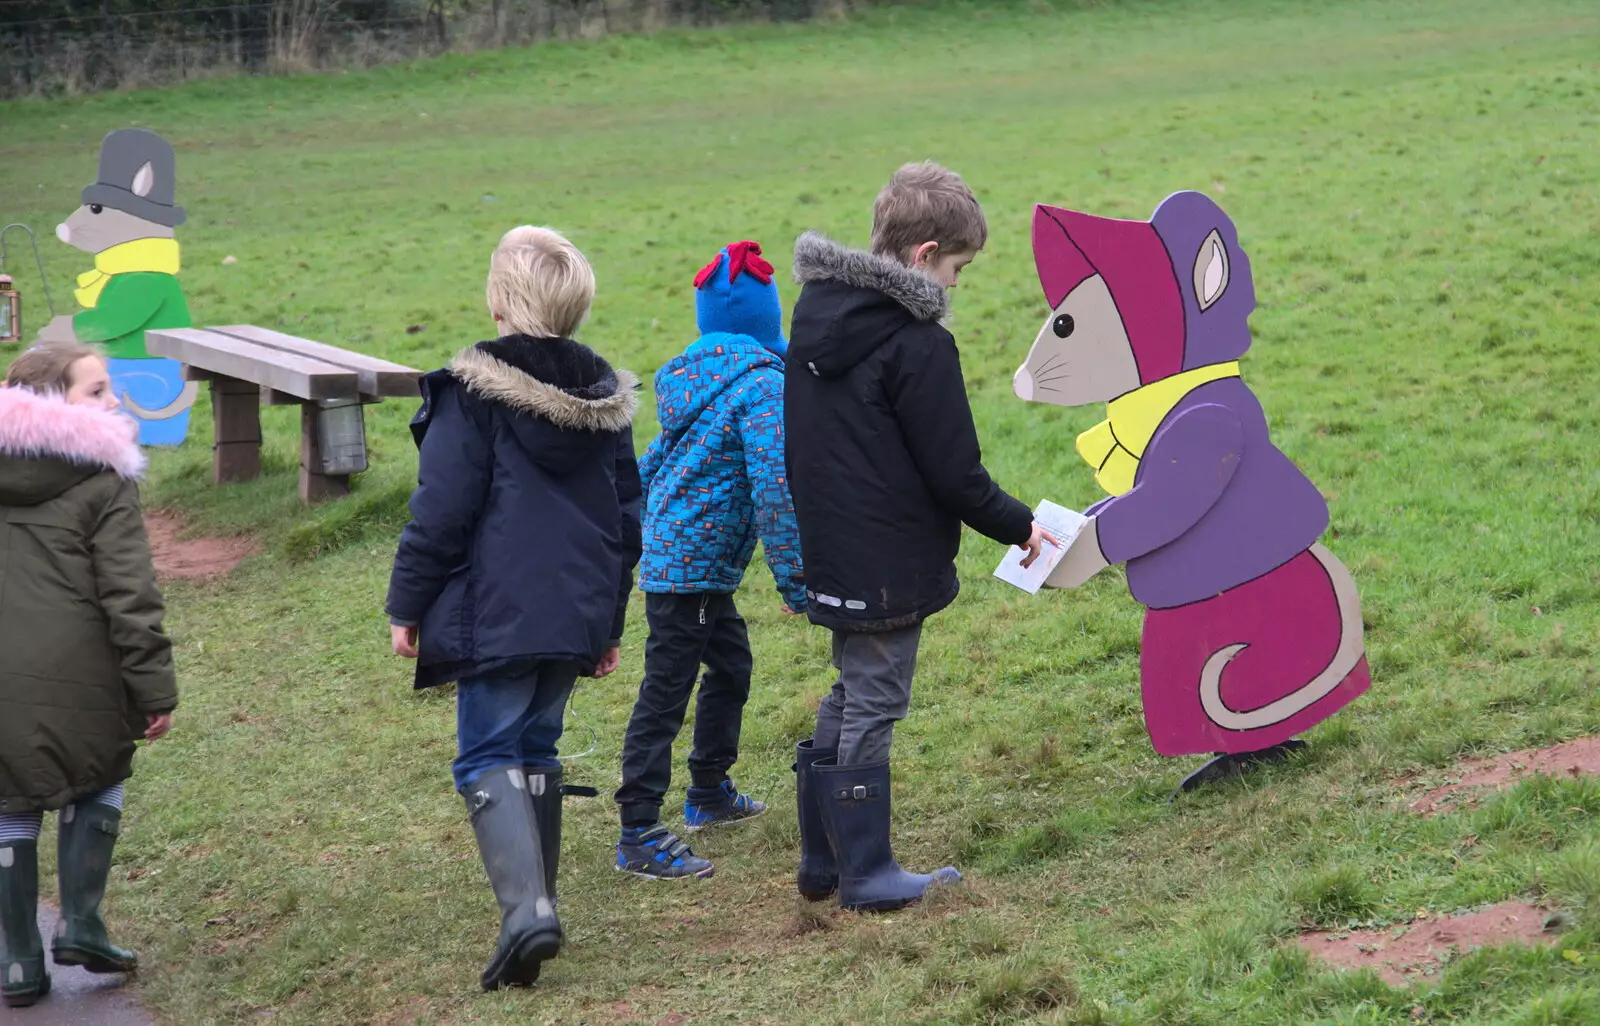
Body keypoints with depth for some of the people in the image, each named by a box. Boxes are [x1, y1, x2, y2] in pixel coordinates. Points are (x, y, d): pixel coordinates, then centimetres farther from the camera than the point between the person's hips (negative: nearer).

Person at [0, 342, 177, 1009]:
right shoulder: (102, 483, -7)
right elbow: (129, 597, -10)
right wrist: (155, 688, -6)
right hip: (76, 679, -4)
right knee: (99, 782, 19)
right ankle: (79, 925, 12)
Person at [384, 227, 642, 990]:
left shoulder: (474, 389, -11)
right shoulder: (606, 395, 10)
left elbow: (440, 512, -11)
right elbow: (626, 516, 16)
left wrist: (407, 607, -1)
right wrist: (610, 618, 25)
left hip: (496, 614, -6)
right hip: (576, 616, 6)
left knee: (488, 759, -2)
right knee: (537, 751, 18)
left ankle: (525, 907, -20)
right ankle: (536, 906, 23)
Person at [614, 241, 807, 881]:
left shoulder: (692, 374, 11)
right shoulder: (761, 382, -15)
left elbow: (651, 462, 20)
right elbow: (774, 486, -21)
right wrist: (793, 578, -17)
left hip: (670, 554, 9)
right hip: (696, 562, -9)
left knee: (731, 666, 23)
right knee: (665, 695, -6)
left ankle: (709, 794, 37)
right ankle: (639, 839, -3)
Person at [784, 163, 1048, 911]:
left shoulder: (816, 316, 7)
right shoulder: (917, 344, -20)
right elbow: (954, 473, -17)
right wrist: (1019, 528, -2)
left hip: (832, 554, 8)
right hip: (891, 564, -8)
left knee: (849, 699, 19)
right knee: (872, 709, 1)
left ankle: (824, 861, 25)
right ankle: (866, 876, 10)